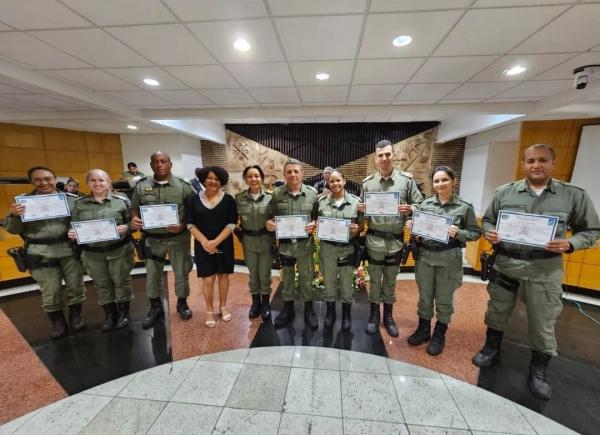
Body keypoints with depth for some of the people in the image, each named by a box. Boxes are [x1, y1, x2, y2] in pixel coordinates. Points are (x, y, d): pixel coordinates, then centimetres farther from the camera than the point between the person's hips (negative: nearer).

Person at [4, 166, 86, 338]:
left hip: (70, 251, 0)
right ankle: (58, 323, 29)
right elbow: (13, 230, 5)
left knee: (76, 286, 11)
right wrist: (14, 215, -14)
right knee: (50, 292, 8)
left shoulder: (71, 199, 1)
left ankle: (76, 317, 32)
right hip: (42, 255, 0)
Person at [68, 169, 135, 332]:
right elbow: (74, 226, 11)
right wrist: (72, 233, -11)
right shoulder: (79, 204, 5)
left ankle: (123, 313, 25)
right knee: (102, 284, 13)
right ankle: (109, 315, 29)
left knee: (121, 281, 8)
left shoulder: (122, 200, -3)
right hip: (92, 253, 3)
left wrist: (126, 228, -22)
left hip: (120, 250, -3)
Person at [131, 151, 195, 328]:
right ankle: (155, 307, 36)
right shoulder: (141, 186, 2)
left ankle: (182, 303, 33)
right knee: (152, 275, 14)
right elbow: (134, 208, 8)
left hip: (178, 238, -2)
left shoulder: (183, 186, -6)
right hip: (152, 239, 3)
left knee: (181, 273, 10)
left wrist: (183, 226, -20)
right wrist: (134, 219, -13)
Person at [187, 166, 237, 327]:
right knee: (207, 279, 3)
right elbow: (191, 224, -2)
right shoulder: (195, 199, 1)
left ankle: (223, 306, 31)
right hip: (203, 245, 0)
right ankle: (209, 311, 24)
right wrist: (205, 242, -15)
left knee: (223, 275, 12)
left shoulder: (228, 199, -4)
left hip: (224, 244, 0)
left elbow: (231, 224, -8)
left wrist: (216, 241, -16)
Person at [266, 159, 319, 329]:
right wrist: (268, 223, -18)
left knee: (307, 277, 12)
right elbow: (272, 216, 3)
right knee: (287, 277, 17)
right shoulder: (276, 194, -3)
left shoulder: (312, 193, -4)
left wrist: (314, 224, -19)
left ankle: (309, 309, 34)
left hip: (305, 244, -1)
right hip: (285, 243, 1)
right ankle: (288, 308, 37)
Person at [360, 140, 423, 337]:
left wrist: (409, 210, -18)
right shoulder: (367, 183, 1)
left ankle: (388, 315, 36)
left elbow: (420, 205, 2)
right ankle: (374, 314, 32)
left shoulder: (407, 180, -2)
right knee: (375, 279, 12)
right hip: (374, 240, 0)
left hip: (396, 240, 0)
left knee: (391, 280, 16)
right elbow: (362, 212, 7)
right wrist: (361, 210, -15)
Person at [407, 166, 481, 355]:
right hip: (425, 256, 2)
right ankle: (423, 329, 34)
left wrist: (458, 233, -18)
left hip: (449, 259, -2)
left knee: (444, 299, 12)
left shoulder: (464, 207, -4)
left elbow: (476, 232, 0)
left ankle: (439, 335, 32)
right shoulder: (425, 203, 4)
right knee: (424, 296, 14)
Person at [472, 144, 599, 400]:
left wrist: (569, 244, -15)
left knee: (542, 323, 10)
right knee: (497, 312, 15)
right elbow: (488, 220, 8)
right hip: (505, 264, 1)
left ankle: (539, 370, 34)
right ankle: (491, 349, 38)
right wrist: (489, 233, -13)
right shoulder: (504, 192, 0)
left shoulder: (575, 195, -1)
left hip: (545, 270, 0)